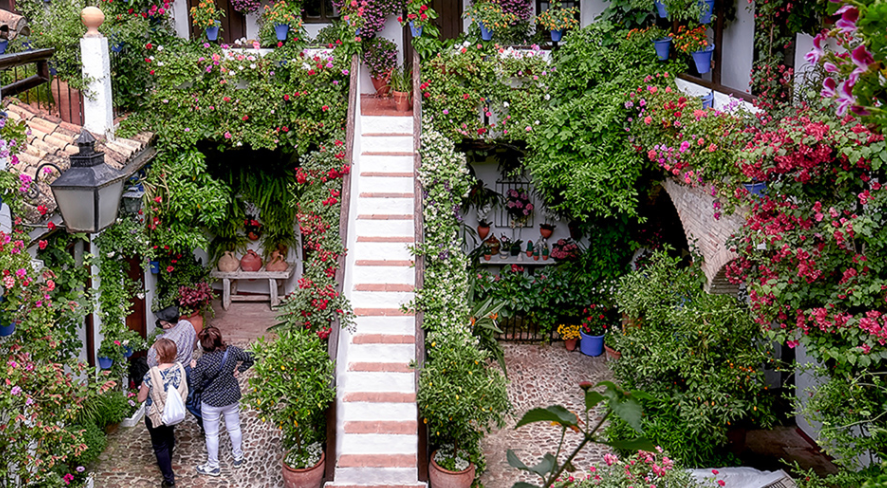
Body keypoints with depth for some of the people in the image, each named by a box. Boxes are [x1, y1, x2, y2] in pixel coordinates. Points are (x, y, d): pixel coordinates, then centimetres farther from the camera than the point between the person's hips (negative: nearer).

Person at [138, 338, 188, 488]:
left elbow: (141, 398, -17)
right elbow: (184, 392, -2)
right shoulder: (180, 369, -16)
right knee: (169, 439, 30)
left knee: (160, 445, 13)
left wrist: (144, 386, -1)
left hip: (156, 416, -5)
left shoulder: (151, 374, -30)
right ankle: (167, 463, 54)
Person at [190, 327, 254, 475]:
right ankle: (238, 457, 44)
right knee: (234, 428, 25)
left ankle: (213, 465, 31)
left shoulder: (203, 362, -26)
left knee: (211, 434, 15)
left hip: (212, 403, -4)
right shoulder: (232, 351, -17)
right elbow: (250, 359, -3)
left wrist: (193, 368, 1)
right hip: (232, 398, 4)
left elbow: (195, 384, -13)